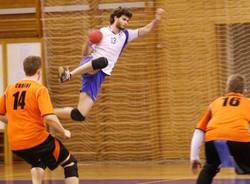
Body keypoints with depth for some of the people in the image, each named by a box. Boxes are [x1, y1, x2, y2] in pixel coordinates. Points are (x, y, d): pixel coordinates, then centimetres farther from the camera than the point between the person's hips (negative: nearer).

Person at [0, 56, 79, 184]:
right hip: (37, 139, -6)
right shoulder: (39, 89, -10)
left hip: (15, 145, 6)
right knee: (70, 163, 11)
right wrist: (63, 133, -5)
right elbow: (49, 118, -20)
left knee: (38, 162, 37)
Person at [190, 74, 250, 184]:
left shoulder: (215, 103, 32)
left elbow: (199, 131, 27)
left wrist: (194, 158, 30)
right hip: (240, 138, -2)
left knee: (208, 171, 29)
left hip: (213, 138, 2)